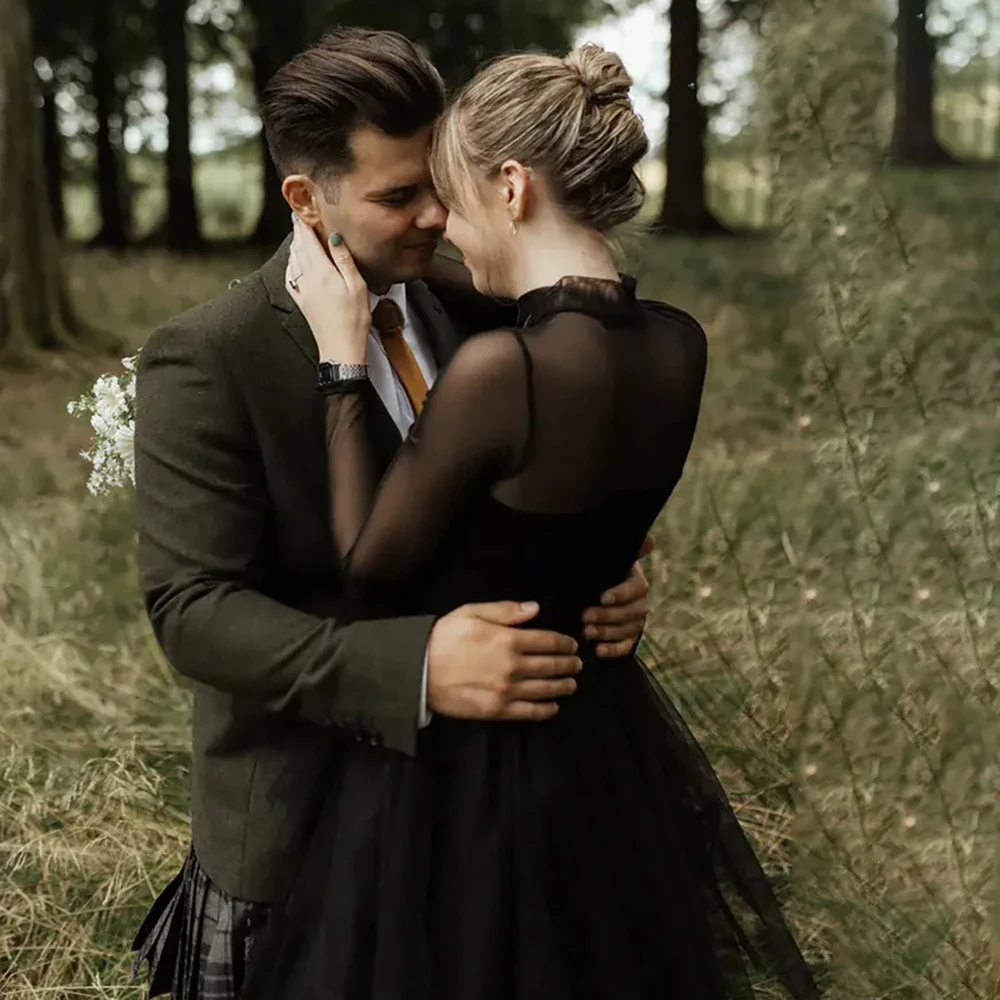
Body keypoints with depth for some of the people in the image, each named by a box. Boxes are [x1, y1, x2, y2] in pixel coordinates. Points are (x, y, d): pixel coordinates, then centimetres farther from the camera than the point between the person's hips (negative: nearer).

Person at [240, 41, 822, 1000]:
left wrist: (343, 361, -12)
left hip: (464, 754, -7)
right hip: (604, 736, 7)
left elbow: (368, 567, -16)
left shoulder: (497, 366, -28)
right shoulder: (679, 346, -7)